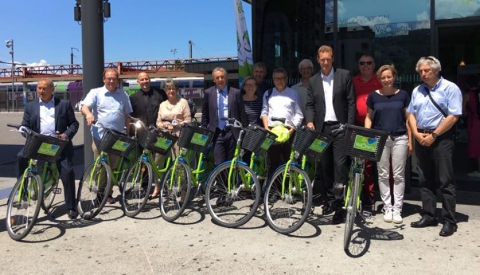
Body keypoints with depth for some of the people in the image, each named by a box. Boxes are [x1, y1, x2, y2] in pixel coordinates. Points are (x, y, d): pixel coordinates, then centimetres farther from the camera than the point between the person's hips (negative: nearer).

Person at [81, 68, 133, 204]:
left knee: (113, 167, 10)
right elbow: (84, 107, -13)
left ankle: (108, 193, 23)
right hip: (100, 137, -3)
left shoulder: (123, 95, 10)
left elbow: (127, 116, 14)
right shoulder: (95, 92, 1)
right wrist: (88, 114, -36)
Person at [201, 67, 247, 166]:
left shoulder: (236, 92, 2)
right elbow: (205, 114, 11)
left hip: (233, 133, 0)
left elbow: (242, 114, 4)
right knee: (219, 164, -2)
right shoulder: (208, 93, 6)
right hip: (216, 133, 0)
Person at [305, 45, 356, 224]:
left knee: (340, 164, -8)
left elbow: (351, 102, -1)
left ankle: (338, 203, -4)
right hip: (321, 128, 4)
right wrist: (309, 121, -10)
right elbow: (310, 105, 9)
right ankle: (328, 200, 19)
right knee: (324, 166, 8)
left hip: (339, 127, -3)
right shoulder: (313, 81, 11)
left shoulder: (344, 75, 2)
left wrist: (350, 126, -8)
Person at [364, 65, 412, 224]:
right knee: (383, 175, 5)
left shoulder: (402, 95, 5)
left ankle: (397, 209, 10)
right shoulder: (374, 96, 5)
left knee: (399, 175, 2)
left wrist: (410, 141, 3)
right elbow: (368, 118, 9)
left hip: (399, 138, 0)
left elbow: (408, 119, 7)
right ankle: (387, 208, 15)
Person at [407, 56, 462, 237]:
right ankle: (428, 216, 19)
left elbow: (453, 116, -12)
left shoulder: (450, 88, -5)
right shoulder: (417, 91, 13)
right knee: (425, 180, 10)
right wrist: (417, 134, -4)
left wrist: (433, 135, -14)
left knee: (445, 181, -4)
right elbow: (411, 114, 13)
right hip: (420, 139, 6)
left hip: (441, 139, -6)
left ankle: (449, 221, 2)